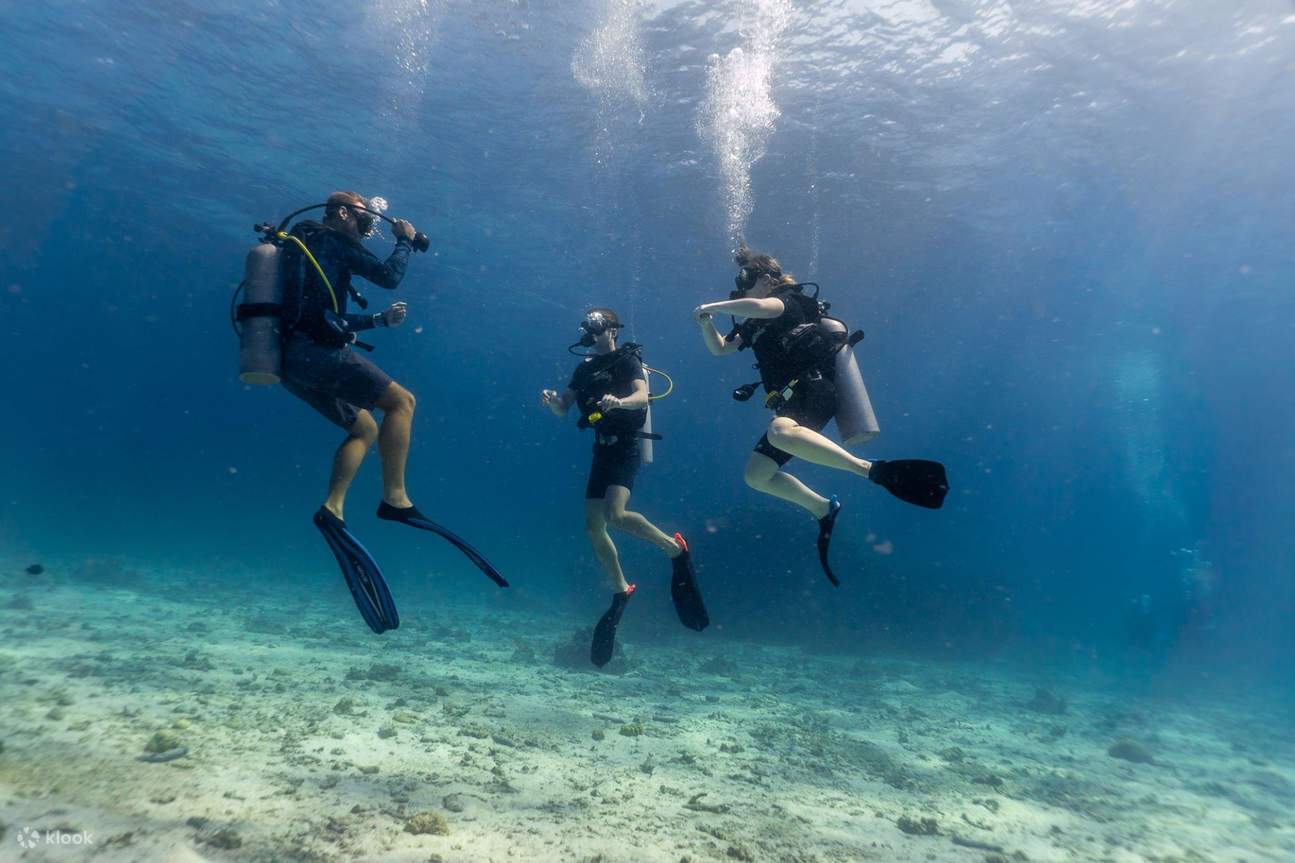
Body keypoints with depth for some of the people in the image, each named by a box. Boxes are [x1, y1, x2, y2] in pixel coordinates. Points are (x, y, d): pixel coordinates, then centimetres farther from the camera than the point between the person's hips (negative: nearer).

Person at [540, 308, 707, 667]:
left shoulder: (627, 360, -4)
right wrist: (551, 400, -10)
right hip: (602, 447, 7)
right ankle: (620, 592, 22)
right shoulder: (584, 368, 16)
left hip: (626, 445, -7)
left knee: (615, 515, -27)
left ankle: (675, 547, -4)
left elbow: (642, 396, -20)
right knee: (593, 527, 5)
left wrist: (618, 402, -41)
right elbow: (563, 409, 13)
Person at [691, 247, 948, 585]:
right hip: (793, 400, 9)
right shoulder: (757, 324, 25)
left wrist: (713, 306, -12)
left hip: (814, 387, -9)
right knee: (756, 475, 7)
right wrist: (706, 322, 10)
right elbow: (719, 348, 29)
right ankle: (823, 509, 18)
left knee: (780, 433, -42)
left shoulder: (789, 299, 0)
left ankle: (877, 470, -41)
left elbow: (758, 307, -24)